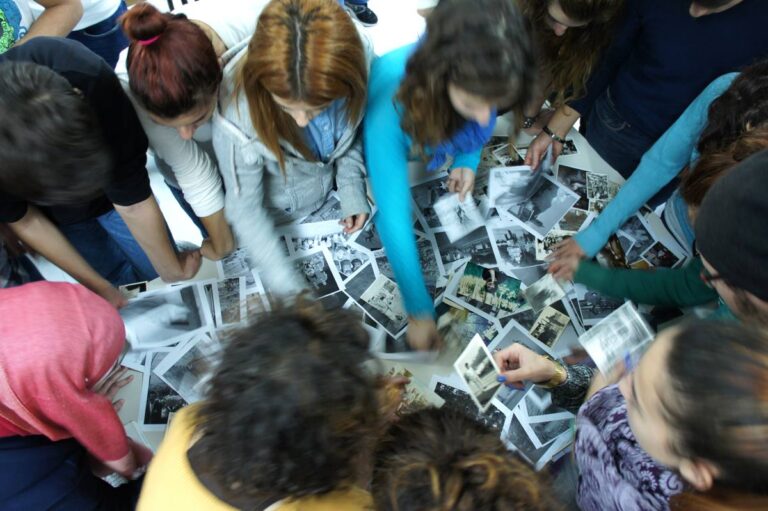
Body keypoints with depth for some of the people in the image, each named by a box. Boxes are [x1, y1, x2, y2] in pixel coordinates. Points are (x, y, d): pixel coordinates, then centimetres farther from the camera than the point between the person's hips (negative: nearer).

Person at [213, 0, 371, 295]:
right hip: (277, 211, -2)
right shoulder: (238, 114, -41)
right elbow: (245, 209, -26)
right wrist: (289, 286, -26)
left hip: (328, 184, 3)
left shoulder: (354, 61, -32)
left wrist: (351, 186, -14)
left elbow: (351, 122, -7)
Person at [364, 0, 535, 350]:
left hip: (427, 135, 4)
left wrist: (469, 159, -24)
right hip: (385, 139, -3)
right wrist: (419, 310, -43)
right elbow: (393, 216, -47)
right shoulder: (389, 101, -50)